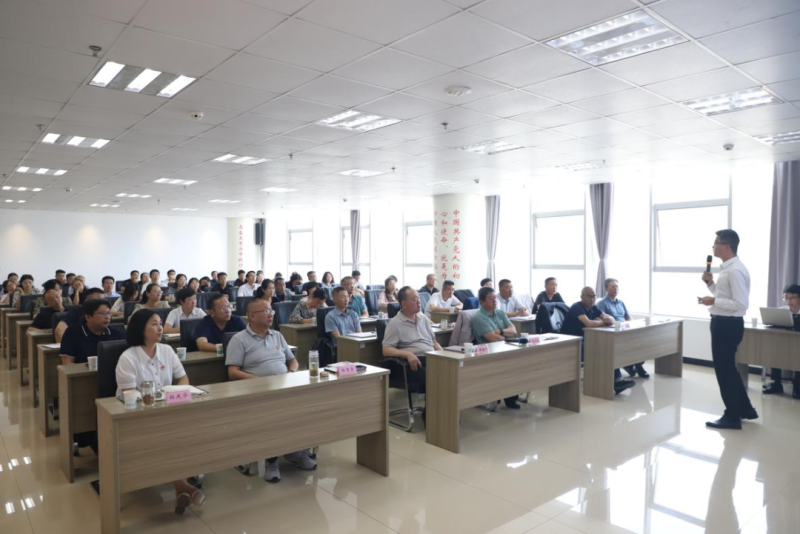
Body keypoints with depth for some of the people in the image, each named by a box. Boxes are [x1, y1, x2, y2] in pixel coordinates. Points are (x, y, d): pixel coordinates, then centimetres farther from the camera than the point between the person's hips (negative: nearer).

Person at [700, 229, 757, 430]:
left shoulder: (735, 271, -21)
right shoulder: (727, 268, 11)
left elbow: (741, 303, -26)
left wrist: (713, 301, -20)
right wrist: (710, 283, 8)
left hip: (727, 325, -10)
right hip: (724, 323, 10)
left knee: (724, 370, 1)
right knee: (728, 368, 20)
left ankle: (732, 416, 15)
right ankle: (745, 409, 34)